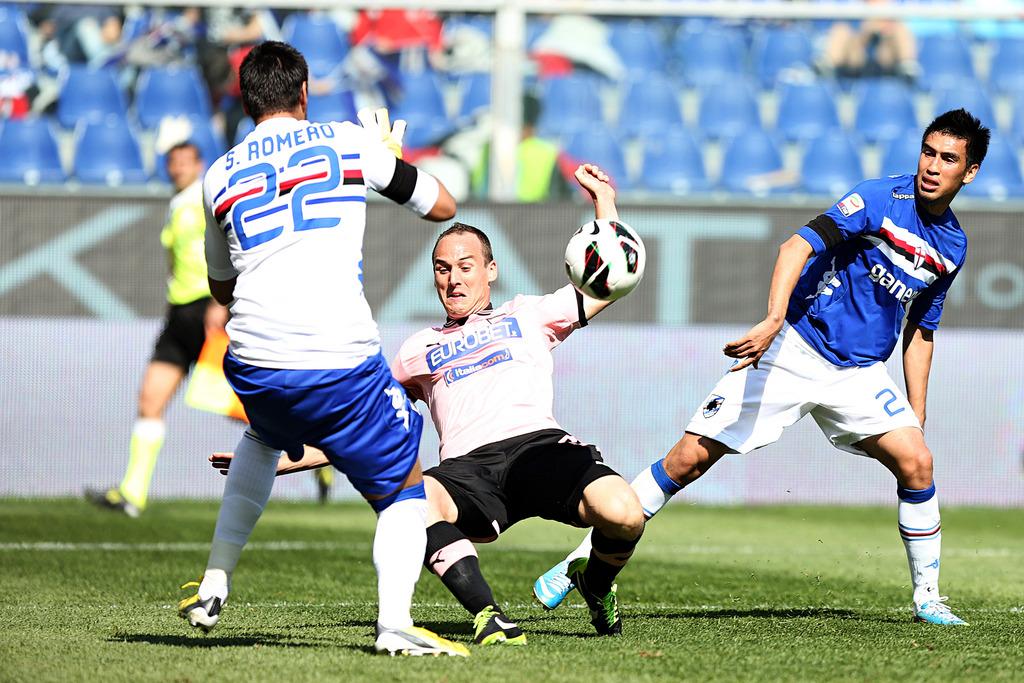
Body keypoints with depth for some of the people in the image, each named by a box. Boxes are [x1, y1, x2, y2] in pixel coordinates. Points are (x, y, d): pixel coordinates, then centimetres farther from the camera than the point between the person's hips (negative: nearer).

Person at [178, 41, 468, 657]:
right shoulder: (348, 143, 6)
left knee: (263, 439, 38)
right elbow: (442, 205, 19)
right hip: (342, 364, -3)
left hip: (253, 363, 4)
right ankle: (395, 619, -12)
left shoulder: (220, 178, 14)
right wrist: (392, 155, 35)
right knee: (404, 489, 13)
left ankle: (214, 586, 29)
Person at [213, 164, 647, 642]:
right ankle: (487, 616, -35)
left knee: (622, 514, -32)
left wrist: (603, 199, 18)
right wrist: (273, 461, 26)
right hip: (468, 468, 1)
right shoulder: (419, 350, 31)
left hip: (539, 443, 0)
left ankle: (595, 582, 4)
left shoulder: (527, 316, 26)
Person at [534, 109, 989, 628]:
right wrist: (773, 321, -39)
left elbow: (920, 330, 20)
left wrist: (916, 414, 15)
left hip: (859, 371, 5)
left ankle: (926, 598, 5)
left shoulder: (952, 245, 7)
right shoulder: (881, 198, -12)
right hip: (795, 349, -5)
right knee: (691, 457, -9)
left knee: (916, 463, -14)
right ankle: (582, 561, -1)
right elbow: (798, 246, -24)